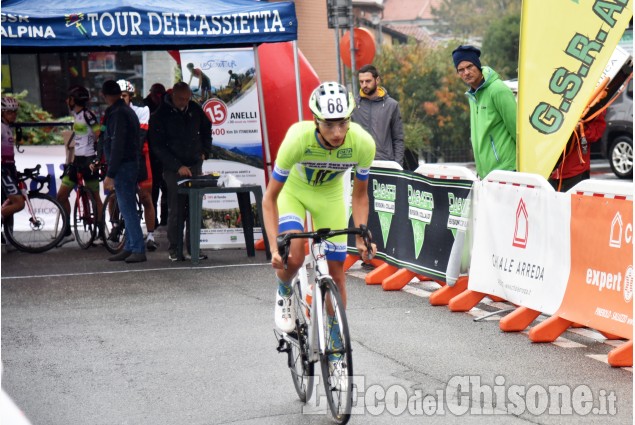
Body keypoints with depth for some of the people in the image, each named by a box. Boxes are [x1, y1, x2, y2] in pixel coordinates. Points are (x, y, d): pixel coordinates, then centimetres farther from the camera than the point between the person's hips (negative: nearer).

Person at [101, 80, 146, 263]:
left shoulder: (117, 114, -14)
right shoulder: (128, 111, 17)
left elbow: (117, 146, -20)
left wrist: (110, 174, -20)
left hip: (123, 167, -10)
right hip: (132, 164, 10)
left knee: (127, 209, -9)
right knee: (128, 208, 13)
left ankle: (138, 250, -10)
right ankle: (130, 248, 17)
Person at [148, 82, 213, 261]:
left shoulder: (195, 109, 6)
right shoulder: (160, 115, -8)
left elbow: (206, 129, 25)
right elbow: (158, 146, -10)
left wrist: (205, 151, 13)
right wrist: (178, 166, -17)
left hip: (195, 166, 4)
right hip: (173, 170, -4)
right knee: (176, 210, -6)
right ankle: (173, 249, 2)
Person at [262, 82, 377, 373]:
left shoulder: (363, 143, -31)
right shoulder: (298, 139, -38)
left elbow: (359, 194, -11)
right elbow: (270, 198, -27)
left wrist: (362, 237, -22)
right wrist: (274, 247, -36)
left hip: (330, 194, 2)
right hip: (294, 189, -2)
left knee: (336, 271, 1)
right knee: (294, 257, -28)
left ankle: (335, 351, 17)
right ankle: (284, 294, 9)